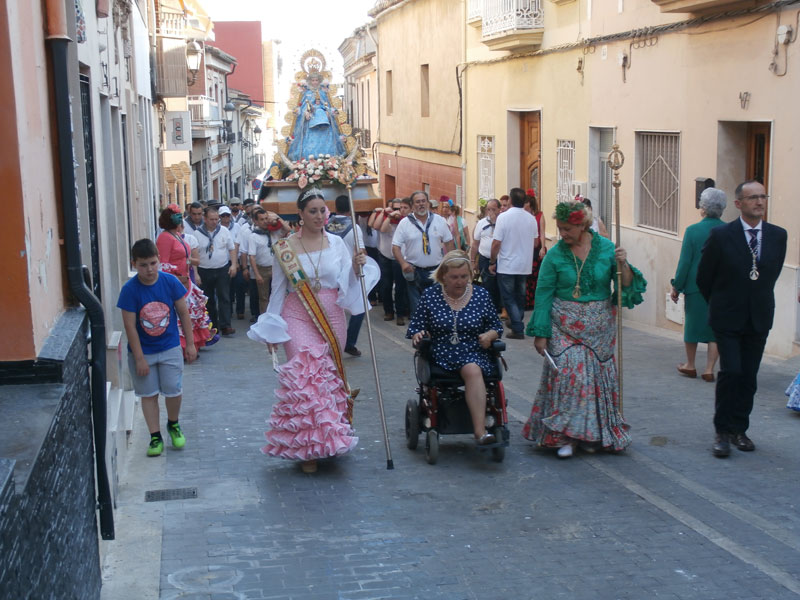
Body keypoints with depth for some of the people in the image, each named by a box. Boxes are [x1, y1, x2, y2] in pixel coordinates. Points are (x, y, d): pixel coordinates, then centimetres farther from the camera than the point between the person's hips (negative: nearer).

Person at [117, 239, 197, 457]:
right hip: (142, 351, -1)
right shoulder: (130, 290, -16)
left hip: (170, 348, 1)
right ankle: (155, 437, 21)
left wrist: (190, 344, 3)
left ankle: (173, 424, 30)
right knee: (148, 394, 8)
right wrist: (139, 358, -12)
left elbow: (183, 313, -1)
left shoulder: (170, 282, -11)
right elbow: (130, 326, -12)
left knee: (173, 391, 1)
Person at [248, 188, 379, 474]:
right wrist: (272, 330, 4)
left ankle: (331, 436, 23)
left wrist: (357, 267, -16)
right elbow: (278, 289, 5)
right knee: (306, 375, -12)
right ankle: (308, 444, -4)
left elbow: (347, 282, 5)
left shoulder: (336, 243, 5)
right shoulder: (285, 247, 0)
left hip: (332, 318, 3)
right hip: (298, 319, -3)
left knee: (331, 375, 7)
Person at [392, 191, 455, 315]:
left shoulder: (439, 220, 3)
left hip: (436, 269, 1)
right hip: (414, 271, -1)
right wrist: (403, 263, -18)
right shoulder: (404, 223, -2)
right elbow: (395, 246, -3)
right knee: (416, 305, 4)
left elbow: (449, 242, 8)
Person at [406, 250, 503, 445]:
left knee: (472, 370, -34)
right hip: (441, 357, -1)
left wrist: (489, 335, -7)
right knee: (473, 372, -32)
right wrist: (417, 335, -14)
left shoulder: (481, 295, 8)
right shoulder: (430, 295, 5)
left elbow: (496, 326, 16)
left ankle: (480, 432, -40)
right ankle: (481, 433, -36)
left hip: (474, 355, 1)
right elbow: (415, 326, 10)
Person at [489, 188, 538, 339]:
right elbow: (535, 241, 11)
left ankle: (518, 330, -5)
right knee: (520, 297, 17)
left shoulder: (503, 217, -14)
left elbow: (496, 243, -15)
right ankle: (516, 323, 28)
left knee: (508, 298, 2)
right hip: (525, 265, 5)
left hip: (507, 266, -5)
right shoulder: (531, 218, 1)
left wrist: (492, 262, -5)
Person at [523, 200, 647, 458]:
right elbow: (543, 294, -3)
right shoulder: (555, 255, -4)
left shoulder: (606, 248, -1)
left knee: (598, 376, 7)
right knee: (568, 375, -12)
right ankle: (565, 436, -5)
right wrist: (540, 333, -7)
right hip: (566, 327, -2)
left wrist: (624, 266, -17)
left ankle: (594, 434, 22)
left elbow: (626, 286, 2)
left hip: (599, 327, 2)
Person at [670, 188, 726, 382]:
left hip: (696, 286, -1)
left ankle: (690, 366, 26)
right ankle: (709, 369, 8)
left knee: (693, 324, 13)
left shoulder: (693, 231, -11)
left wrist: (676, 287, 0)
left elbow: (685, 262, -9)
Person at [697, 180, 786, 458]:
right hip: (728, 319, -3)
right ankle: (723, 432, 1)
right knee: (731, 372, -12)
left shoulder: (778, 235, 2)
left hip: (759, 319, 4)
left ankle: (739, 429, 22)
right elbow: (704, 277, 0)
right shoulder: (721, 235, -9)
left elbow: (773, 273, 15)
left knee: (749, 377, 7)